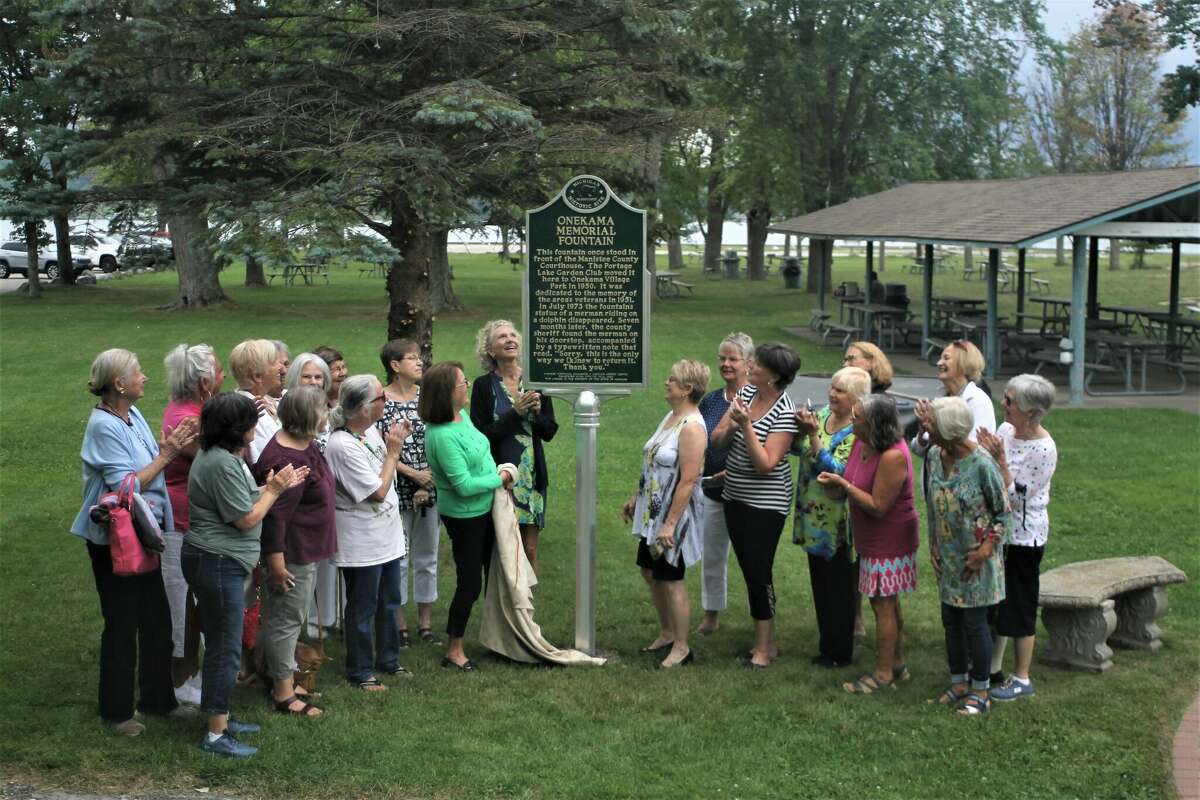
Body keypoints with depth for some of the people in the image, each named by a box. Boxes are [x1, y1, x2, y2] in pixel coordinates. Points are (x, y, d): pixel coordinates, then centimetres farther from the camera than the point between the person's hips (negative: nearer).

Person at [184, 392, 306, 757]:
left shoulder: (221, 456, 12)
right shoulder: (222, 464, -22)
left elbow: (241, 500, 15)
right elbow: (247, 519, -19)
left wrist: (277, 485, 10)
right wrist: (273, 489, -7)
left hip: (219, 562, 11)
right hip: (217, 563, -11)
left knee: (222, 645, 19)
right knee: (226, 649, -4)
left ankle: (221, 718, 31)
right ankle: (216, 734, 2)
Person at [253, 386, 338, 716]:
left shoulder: (303, 444, 5)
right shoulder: (286, 461, -27)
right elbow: (275, 516, -27)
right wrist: (275, 563, -25)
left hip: (306, 550, 10)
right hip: (291, 554, -10)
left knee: (290, 617, 20)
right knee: (286, 618, 1)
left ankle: (285, 679, 33)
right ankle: (283, 693, 12)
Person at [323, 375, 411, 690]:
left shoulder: (371, 430, 1)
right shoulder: (342, 446, -26)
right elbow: (378, 492, -23)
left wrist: (395, 442, 3)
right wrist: (393, 452, -17)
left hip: (387, 533, 9)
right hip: (362, 542, -9)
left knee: (389, 602, 20)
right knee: (362, 608, 7)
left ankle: (388, 659, 37)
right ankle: (360, 671, 22)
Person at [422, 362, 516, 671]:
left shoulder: (462, 415, -1)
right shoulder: (442, 435, -29)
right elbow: (464, 485, -28)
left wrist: (498, 474, -1)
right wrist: (500, 478, -14)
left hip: (485, 509, 9)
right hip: (464, 516, -9)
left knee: (495, 571, 21)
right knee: (470, 582, 2)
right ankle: (454, 651, 17)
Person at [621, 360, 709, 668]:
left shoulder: (692, 427, -22)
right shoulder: (671, 417, 8)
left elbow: (688, 481, -25)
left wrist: (670, 524, -26)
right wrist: (635, 498, 20)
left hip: (674, 513, -9)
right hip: (652, 512, 9)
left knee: (671, 580, 0)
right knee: (650, 572, 17)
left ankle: (681, 647, 13)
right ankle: (667, 634, 33)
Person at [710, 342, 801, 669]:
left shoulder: (784, 413, -18)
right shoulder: (747, 392, 3)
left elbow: (766, 464, -23)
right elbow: (716, 440, 4)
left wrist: (746, 425, -27)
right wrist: (730, 425, -17)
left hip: (765, 504, -7)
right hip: (735, 497, 8)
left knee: (758, 571, -3)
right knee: (749, 570, 13)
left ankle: (764, 647, 9)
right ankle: (766, 641, 25)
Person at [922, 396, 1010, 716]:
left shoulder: (981, 464, -23)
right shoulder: (934, 456, -3)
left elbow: (1004, 513, -12)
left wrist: (984, 552, -16)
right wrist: (934, 543, 6)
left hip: (975, 558, -6)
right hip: (947, 558, 6)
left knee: (974, 623, 2)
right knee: (951, 620, 14)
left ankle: (981, 692, 16)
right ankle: (958, 684, 29)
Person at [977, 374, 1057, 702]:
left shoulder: (1043, 450, -22)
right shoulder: (1006, 430, 0)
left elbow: (1017, 498, -23)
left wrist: (999, 459, -29)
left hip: (1024, 537, -8)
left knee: (1019, 606, 4)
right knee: (994, 601, 18)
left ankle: (1022, 679, 18)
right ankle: (991, 668, 33)